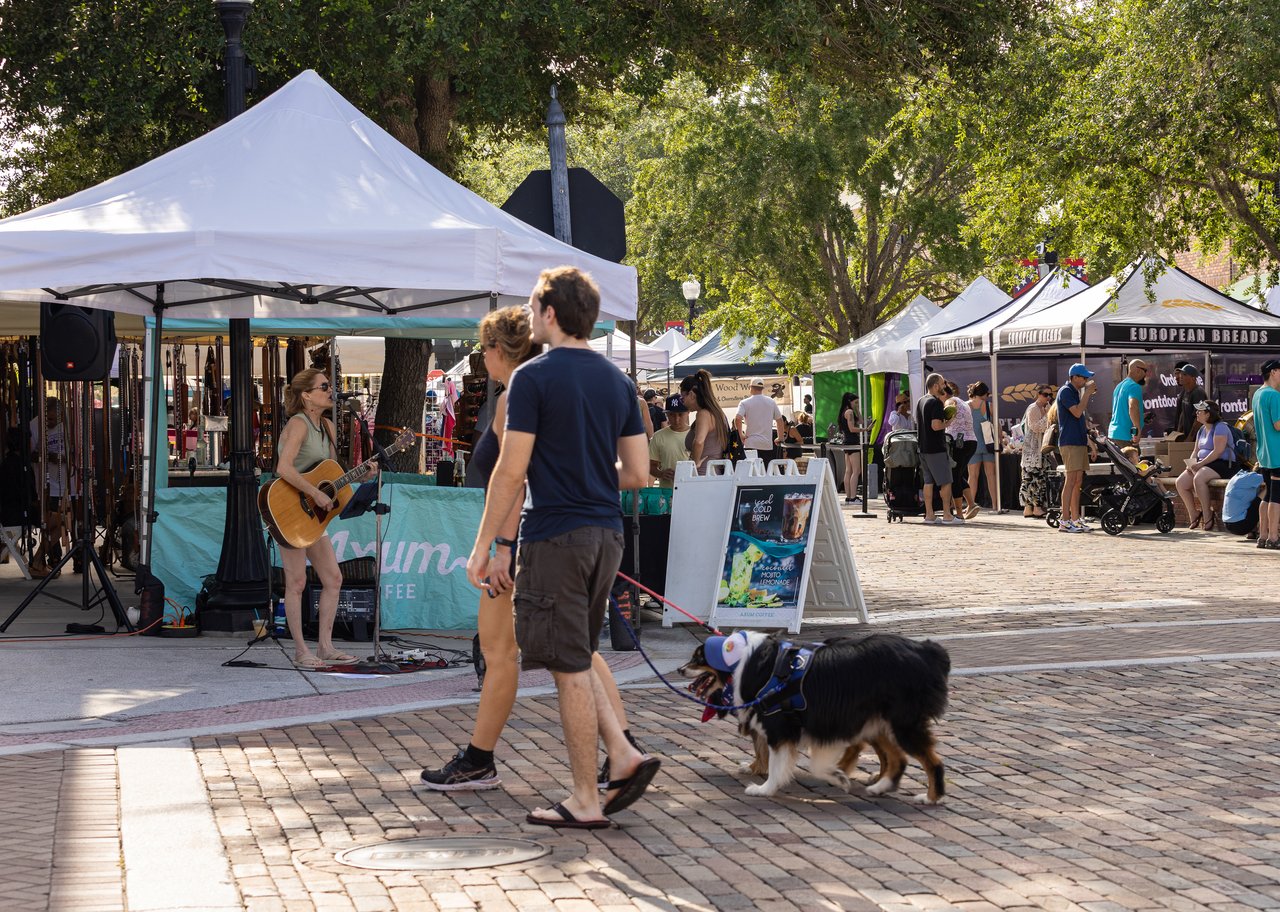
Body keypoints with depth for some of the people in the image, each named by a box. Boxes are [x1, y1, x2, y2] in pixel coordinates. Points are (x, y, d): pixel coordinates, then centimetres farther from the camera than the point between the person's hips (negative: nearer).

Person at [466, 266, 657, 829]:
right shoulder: (617, 381, 10)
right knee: (578, 659, 20)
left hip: (555, 537, -7)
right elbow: (637, 475, 9)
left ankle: (584, 801, 6)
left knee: (570, 668, -1)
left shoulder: (534, 377, -10)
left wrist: (482, 545, -6)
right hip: (606, 534, 7)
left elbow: (511, 471, -13)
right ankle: (624, 756, 8)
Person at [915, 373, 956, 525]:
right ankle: (947, 515, 1)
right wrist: (947, 423, -5)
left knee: (928, 481, 10)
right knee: (945, 482, 0)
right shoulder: (936, 402, -15)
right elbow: (936, 425, -25)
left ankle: (929, 515, 9)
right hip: (936, 449, -8)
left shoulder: (920, 401, 13)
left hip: (923, 448, 8)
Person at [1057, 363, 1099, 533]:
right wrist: (1088, 393, -14)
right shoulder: (1065, 391, -9)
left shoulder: (1076, 392, 20)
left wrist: (1090, 442, 23)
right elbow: (1077, 412, -21)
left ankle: (1076, 519, 10)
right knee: (1071, 480, -12)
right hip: (1069, 442, -10)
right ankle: (1065, 521, -13)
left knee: (1078, 481, 8)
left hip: (1080, 442, 10)